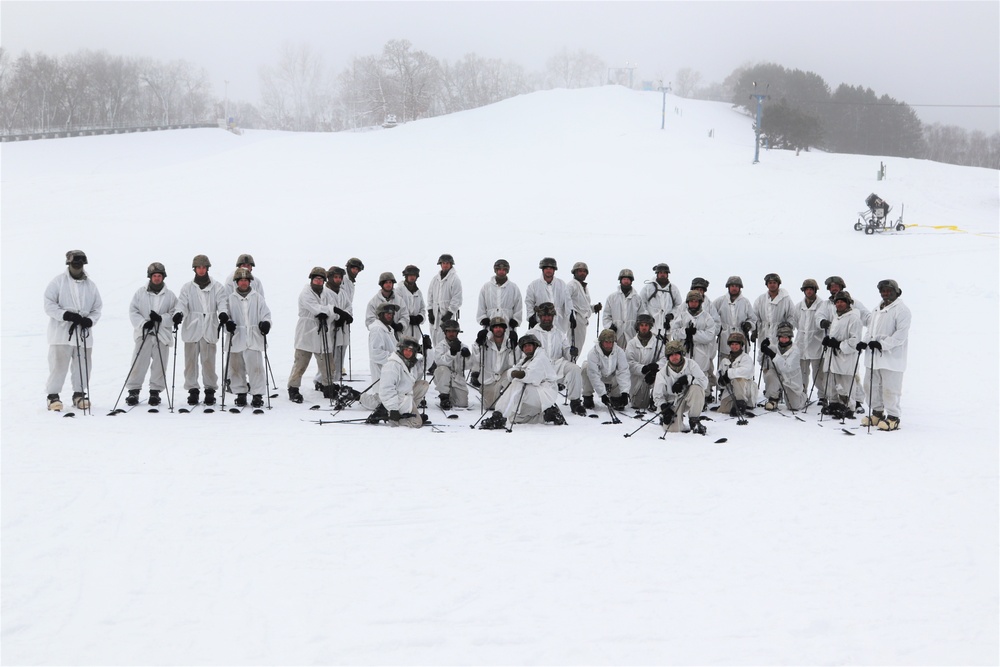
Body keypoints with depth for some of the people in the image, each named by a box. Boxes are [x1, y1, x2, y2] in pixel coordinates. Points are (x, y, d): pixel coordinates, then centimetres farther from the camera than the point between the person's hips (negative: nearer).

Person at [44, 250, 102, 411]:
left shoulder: (90, 285, 10)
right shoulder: (58, 281, -1)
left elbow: (97, 308, 13)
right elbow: (49, 304, -5)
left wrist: (90, 320, -8)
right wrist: (65, 315, -19)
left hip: (83, 333, 4)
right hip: (61, 332, -4)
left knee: (83, 365, 7)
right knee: (58, 364, -6)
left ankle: (79, 394, 20)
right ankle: (52, 395, 2)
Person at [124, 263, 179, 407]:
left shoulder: (170, 296, 7)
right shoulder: (140, 293, 7)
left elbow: (174, 314, 3)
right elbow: (133, 311, 3)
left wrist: (161, 318, -15)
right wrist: (144, 323, -12)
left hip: (162, 335, 1)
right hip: (143, 334, -1)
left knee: (159, 365, 2)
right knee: (139, 363, -2)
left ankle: (155, 392, 12)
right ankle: (133, 391, 5)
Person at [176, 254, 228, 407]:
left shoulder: (217, 287, 10)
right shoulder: (187, 287, 13)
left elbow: (222, 302, -2)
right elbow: (182, 303, 1)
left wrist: (223, 313, -24)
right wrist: (179, 313, -21)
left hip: (210, 329, -1)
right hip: (192, 329, 1)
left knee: (208, 360, -3)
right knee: (191, 360, 1)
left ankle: (210, 390, 6)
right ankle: (193, 390, 8)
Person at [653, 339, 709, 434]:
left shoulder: (691, 364, -12)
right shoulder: (662, 373, -10)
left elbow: (704, 382, -19)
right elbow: (657, 396, -3)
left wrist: (687, 379, -30)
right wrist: (665, 408, -19)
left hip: (689, 399, 0)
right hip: (673, 403, 0)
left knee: (696, 388, -33)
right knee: (672, 428, -23)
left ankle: (694, 422, -17)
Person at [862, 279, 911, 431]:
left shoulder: (901, 310, -9)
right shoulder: (877, 309, 17)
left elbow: (901, 334, -16)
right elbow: (871, 327, 24)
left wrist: (883, 344, -22)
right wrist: (868, 341, 5)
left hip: (892, 357, -8)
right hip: (874, 356, 8)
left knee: (890, 388, -7)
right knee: (873, 386, 13)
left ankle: (893, 417, 3)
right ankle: (877, 414, 27)